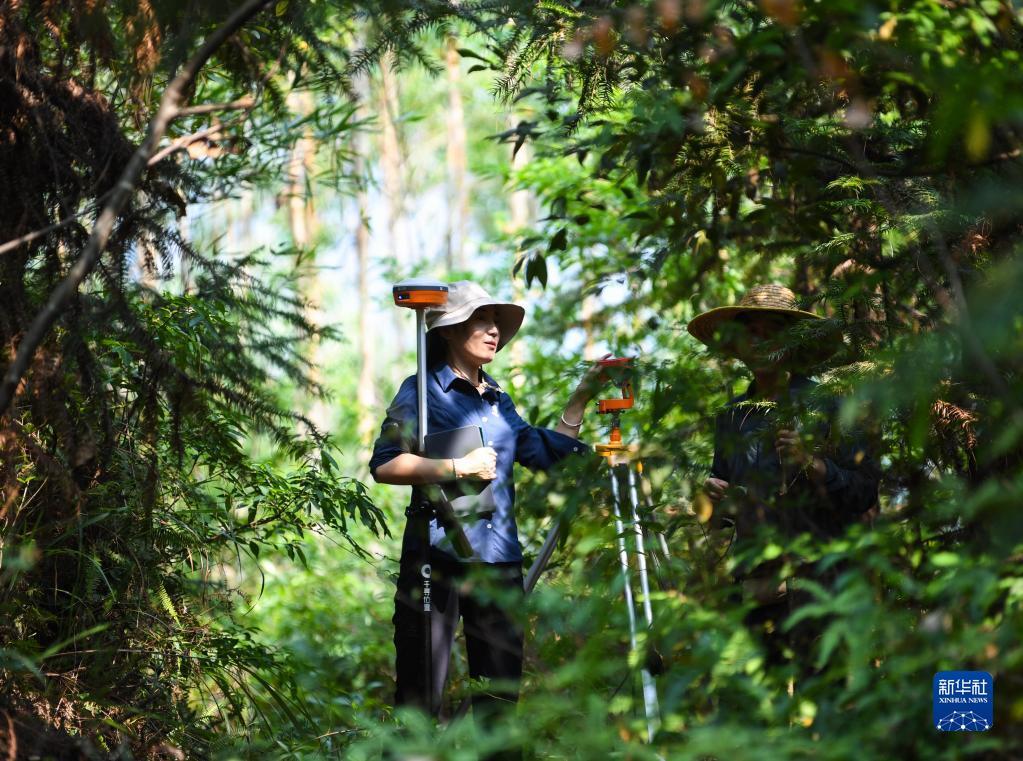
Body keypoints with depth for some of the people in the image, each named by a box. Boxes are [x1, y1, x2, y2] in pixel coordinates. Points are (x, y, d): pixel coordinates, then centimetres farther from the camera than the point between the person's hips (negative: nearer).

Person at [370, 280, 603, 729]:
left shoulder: (500, 400, 19)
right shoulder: (423, 390, 0)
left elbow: (548, 452, 22)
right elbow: (384, 465, -10)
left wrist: (581, 398, 18)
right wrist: (458, 468, -14)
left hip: (499, 558, 6)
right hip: (437, 554, -6)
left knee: (502, 688, 7)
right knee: (421, 692, -6)